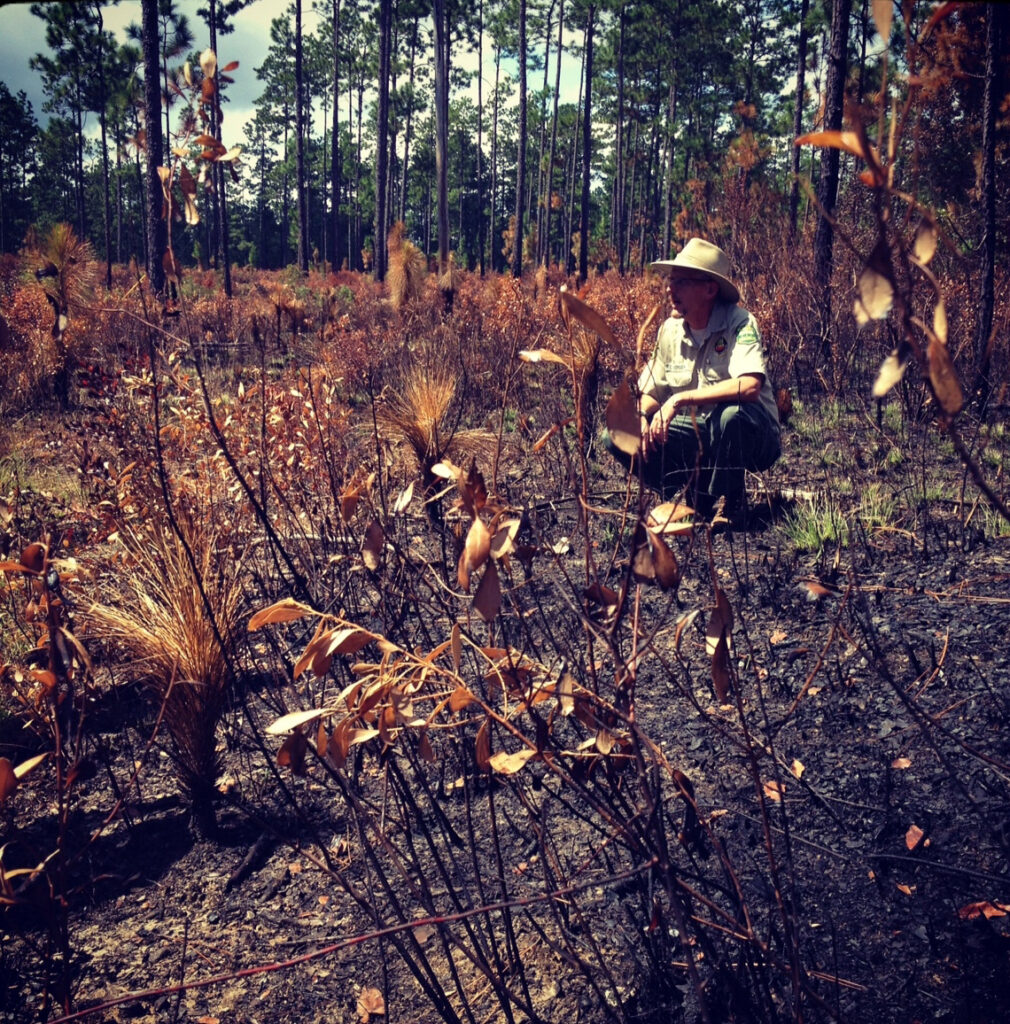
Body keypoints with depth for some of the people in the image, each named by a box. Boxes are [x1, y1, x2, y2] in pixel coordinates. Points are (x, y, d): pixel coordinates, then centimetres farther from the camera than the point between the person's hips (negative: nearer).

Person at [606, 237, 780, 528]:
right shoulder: (670, 330, -1)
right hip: (696, 434, 5)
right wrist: (641, 417, -18)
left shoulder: (739, 323, -19)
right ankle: (698, 491, 2)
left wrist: (680, 399, -35)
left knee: (731, 413, -40)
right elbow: (648, 392, 6)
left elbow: (750, 386, -36)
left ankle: (728, 502, -11)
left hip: (752, 436, -5)